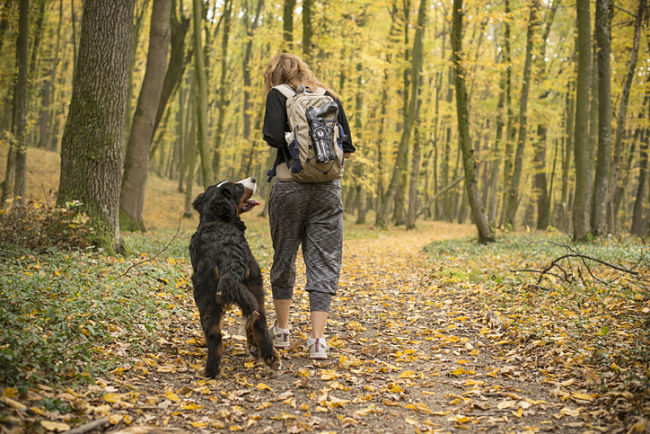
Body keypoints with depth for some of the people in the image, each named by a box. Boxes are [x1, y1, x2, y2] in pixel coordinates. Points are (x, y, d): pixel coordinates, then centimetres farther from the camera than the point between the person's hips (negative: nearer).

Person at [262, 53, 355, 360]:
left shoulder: (278, 95, 3)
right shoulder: (329, 97, 13)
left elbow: (274, 136, -12)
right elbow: (347, 147, 8)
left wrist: (292, 146, 8)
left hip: (290, 184, -2)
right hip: (327, 187, 2)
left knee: (284, 257, 14)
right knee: (324, 262, 2)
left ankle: (281, 330, 25)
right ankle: (317, 339, -5)